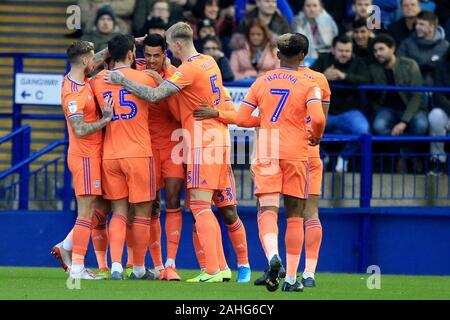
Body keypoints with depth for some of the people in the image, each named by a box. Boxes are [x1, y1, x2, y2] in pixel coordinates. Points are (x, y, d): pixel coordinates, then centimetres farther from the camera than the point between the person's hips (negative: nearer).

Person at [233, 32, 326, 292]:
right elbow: (318, 118, -17)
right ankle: (291, 278, 9)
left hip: (266, 152, 1)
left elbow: (241, 118, 6)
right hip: (296, 153, -1)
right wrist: (317, 135, 5)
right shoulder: (308, 85, -2)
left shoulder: (262, 82, 8)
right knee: (295, 216, 9)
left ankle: (273, 256, -38)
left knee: (267, 210, -8)